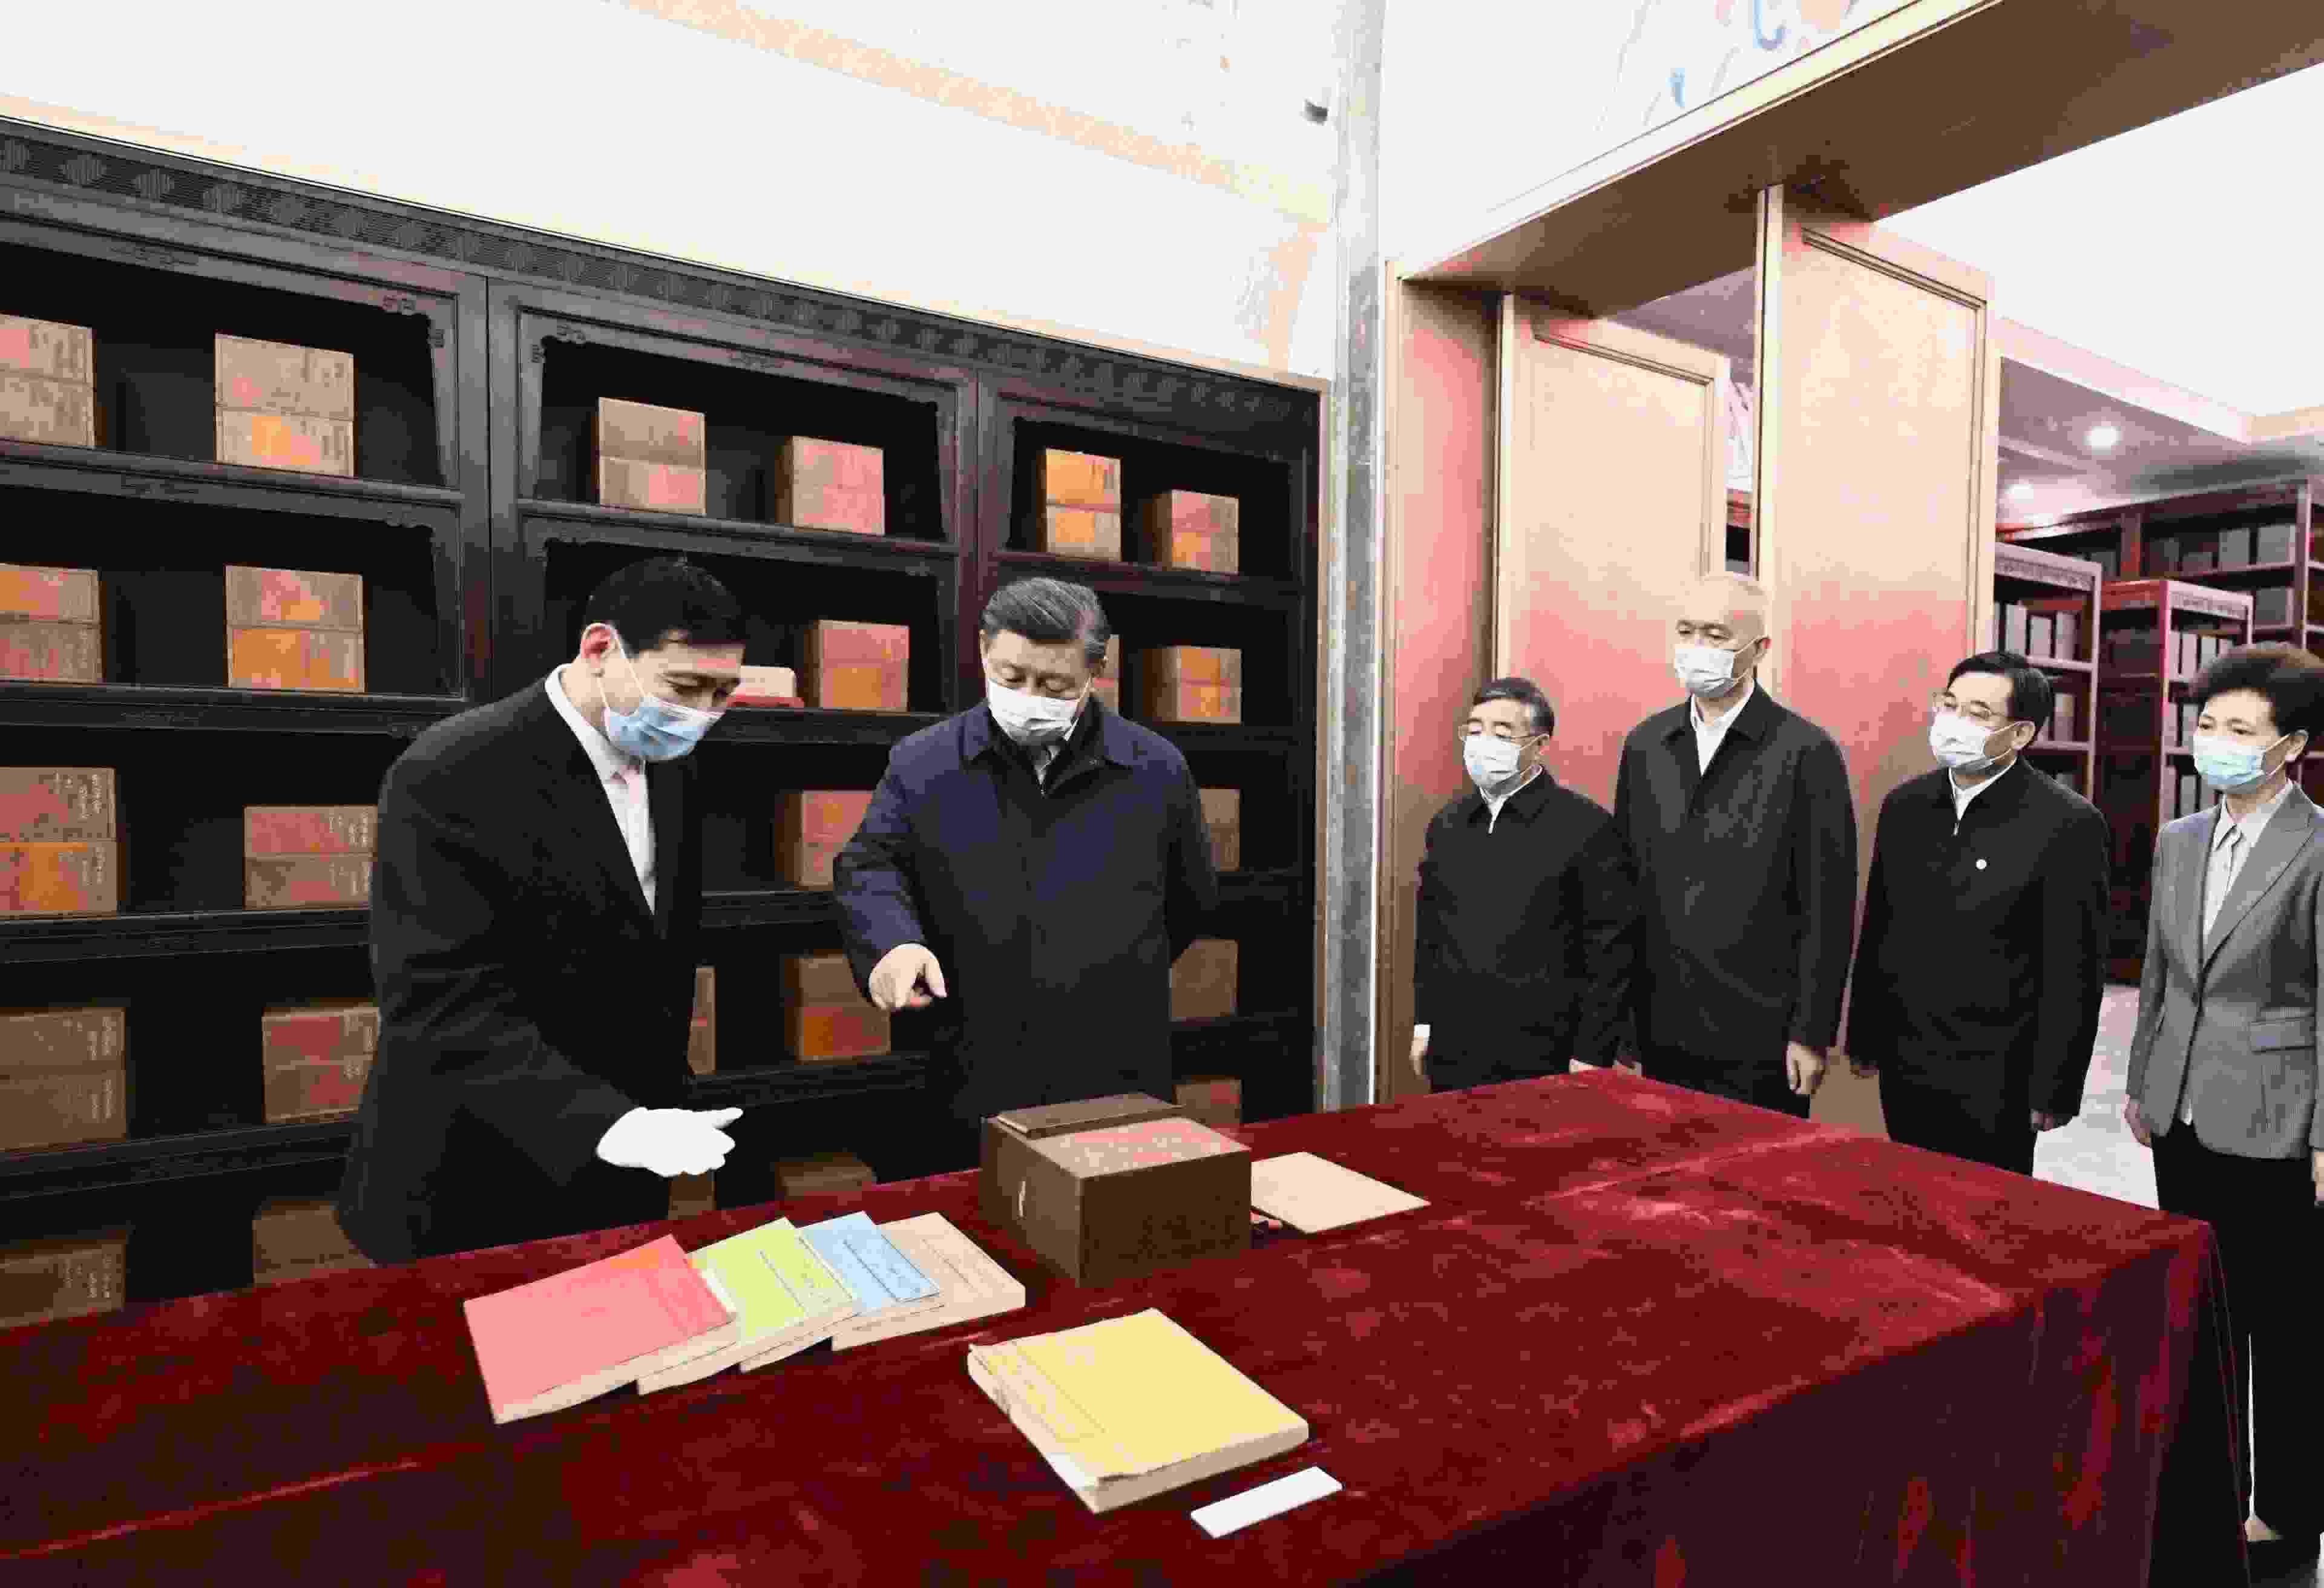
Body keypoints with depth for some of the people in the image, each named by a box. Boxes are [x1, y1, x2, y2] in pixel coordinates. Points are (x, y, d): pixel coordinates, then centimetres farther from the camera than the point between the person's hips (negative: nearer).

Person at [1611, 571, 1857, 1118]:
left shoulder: (1807, 751, -7)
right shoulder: (1645, 743, 6)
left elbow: (1828, 907, -7)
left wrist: (1811, 1033, -8)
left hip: (1760, 1038, -4)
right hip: (1661, 1031, 4)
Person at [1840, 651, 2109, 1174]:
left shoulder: (2066, 823, -12)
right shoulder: (1904, 804, 4)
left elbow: (2075, 971, -11)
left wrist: (2055, 1088, -10)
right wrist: (1863, 1037, 10)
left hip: (1995, 1082, -5)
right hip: (1902, 1067, 5)